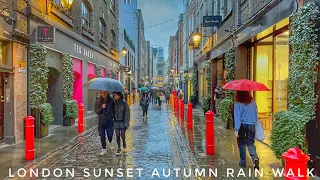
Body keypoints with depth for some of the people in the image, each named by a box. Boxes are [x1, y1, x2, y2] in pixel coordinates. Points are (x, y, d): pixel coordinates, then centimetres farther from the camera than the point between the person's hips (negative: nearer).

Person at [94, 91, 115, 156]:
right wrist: (102, 107, -25)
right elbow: (96, 111, -9)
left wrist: (114, 116, 1)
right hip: (101, 121, 1)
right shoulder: (98, 102, -1)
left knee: (110, 134, 2)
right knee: (102, 136, 3)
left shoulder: (111, 101, -1)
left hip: (109, 121, -1)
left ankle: (110, 142, 36)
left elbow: (114, 109, 8)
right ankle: (104, 149, 16)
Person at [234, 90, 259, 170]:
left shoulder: (238, 104, -11)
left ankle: (243, 162, 21)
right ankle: (255, 158, -14)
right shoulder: (252, 102, 2)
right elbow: (256, 114, 8)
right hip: (251, 125, 3)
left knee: (241, 143, 12)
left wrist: (236, 130, -14)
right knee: (250, 143, 10)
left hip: (242, 125, -3)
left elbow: (237, 117, -14)